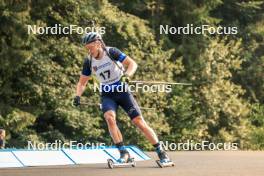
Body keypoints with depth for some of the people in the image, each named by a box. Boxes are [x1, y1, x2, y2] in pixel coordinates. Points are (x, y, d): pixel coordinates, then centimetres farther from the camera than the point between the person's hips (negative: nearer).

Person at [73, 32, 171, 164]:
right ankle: (123, 153, -22)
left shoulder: (111, 52, -13)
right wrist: (78, 95, -12)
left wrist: (126, 75, -37)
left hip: (122, 91, -2)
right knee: (109, 117, -28)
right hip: (107, 95, 2)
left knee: (139, 121, -8)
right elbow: (82, 82, 6)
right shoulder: (89, 62, -3)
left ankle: (161, 152, 1)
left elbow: (132, 64, -18)